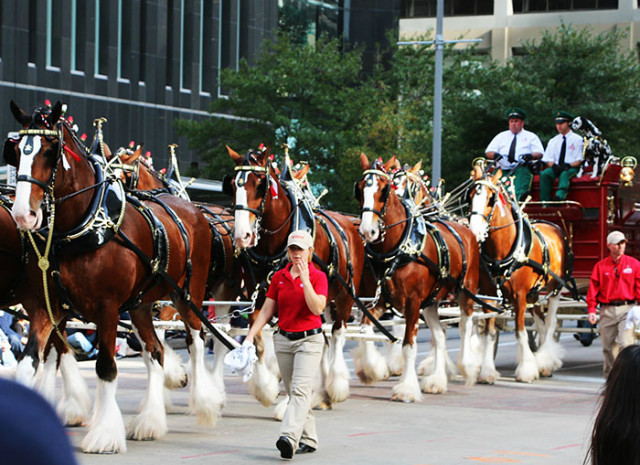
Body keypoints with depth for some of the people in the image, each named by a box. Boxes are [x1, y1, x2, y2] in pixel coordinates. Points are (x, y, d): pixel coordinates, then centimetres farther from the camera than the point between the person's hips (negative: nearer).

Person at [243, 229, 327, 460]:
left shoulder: (318, 277, -5)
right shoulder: (278, 277, 7)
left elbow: (317, 308, -19)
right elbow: (266, 311, 9)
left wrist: (305, 279, -22)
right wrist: (250, 336, 2)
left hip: (309, 339, -5)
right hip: (284, 339, 5)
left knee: (300, 389, -18)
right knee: (292, 392, 9)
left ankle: (289, 438, -31)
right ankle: (308, 439, 20)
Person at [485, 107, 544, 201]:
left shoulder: (531, 136, 21)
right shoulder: (501, 136, 27)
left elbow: (539, 153, 8)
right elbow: (488, 152, 17)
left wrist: (530, 156, -15)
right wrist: (495, 155, -8)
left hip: (521, 168, -3)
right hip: (502, 169, 3)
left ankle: (519, 196, -61)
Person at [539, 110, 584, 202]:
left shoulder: (577, 139, 8)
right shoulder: (553, 141, 21)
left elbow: (579, 160, 1)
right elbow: (548, 160, 13)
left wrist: (568, 166, -17)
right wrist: (554, 165, -10)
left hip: (571, 168, -4)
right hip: (555, 168, 4)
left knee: (564, 174, -38)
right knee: (544, 174, -28)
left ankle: (559, 196, -63)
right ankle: (545, 203, -33)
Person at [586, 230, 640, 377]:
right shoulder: (600, 266, 7)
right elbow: (593, 290, 7)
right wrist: (591, 310, -2)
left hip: (627, 309, -2)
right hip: (607, 310, 2)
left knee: (625, 343, -16)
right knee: (608, 346, 6)